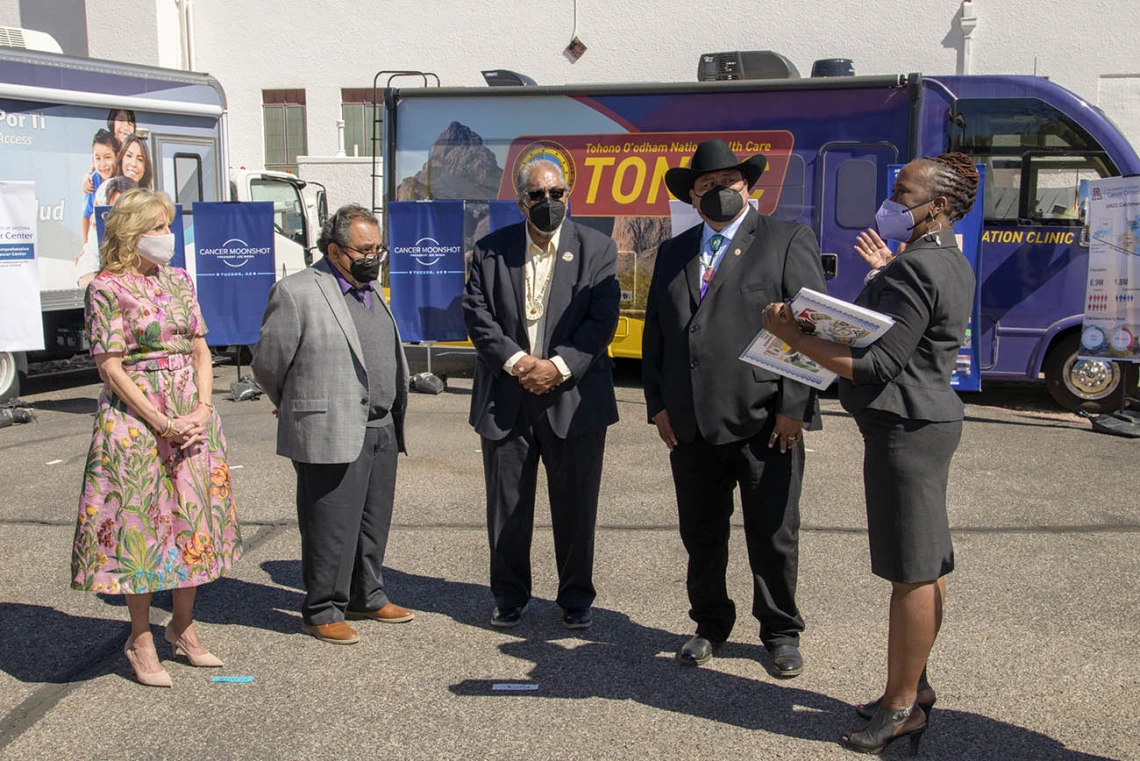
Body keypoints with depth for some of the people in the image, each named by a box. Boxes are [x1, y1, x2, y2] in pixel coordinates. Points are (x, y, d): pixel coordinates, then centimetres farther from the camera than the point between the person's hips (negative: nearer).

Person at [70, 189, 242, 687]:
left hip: (192, 417, 6)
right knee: (141, 523, 1)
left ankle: (183, 627, 26)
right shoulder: (107, 288, -7)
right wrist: (163, 423, -14)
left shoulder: (179, 281, 10)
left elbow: (201, 350, 10)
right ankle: (141, 639, 16)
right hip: (135, 418, -6)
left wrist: (201, 411, -5)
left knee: (194, 519, 10)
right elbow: (110, 368, -10)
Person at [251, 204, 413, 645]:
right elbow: (267, 362, -6)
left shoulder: (371, 290, 15)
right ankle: (322, 611, 16)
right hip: (331, 434, -7)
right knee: (331, 528, 1)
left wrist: (394, 417, 18)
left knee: (374, 523, 16)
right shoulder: (297, 293, -11)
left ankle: (367, 597, 31)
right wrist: (298, 408, 7)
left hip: (382, 431, 8)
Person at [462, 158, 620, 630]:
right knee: (507, 504, 10)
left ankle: (576, 596, 23)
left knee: (575, 504, 7)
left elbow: (602, 319, -4)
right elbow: (476, 313, -1)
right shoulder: (491, 250, 6)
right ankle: (510, 595, 26)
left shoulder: (596, 249, 3)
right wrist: (516, 361, -13)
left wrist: (559, 366, -15)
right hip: (505, 400, 1)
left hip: (574, 399, -1)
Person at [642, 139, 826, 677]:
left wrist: (793, 407, -12)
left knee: (773, 536, 7)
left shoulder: (788, 242, 0)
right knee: (701, 535, 14)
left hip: (765, 424, -4)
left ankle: (781, 632, 26)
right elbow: (654, 334, 14)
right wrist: (657, 404, 5)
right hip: (690, 425, 4)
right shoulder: (672, 253, 14)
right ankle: (710, 625, 32)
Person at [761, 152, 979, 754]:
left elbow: (878, 366, -23)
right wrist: (887, 272, 22)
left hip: (905, 428, -11)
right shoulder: (951, 264, 14)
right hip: (928, 419, 11)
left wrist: (793, 336, -20)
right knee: (927, 567, 17)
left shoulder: (913, 268, -19)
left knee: (912, 573, -2)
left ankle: (902, 706, 8)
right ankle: (913, 686, 29)